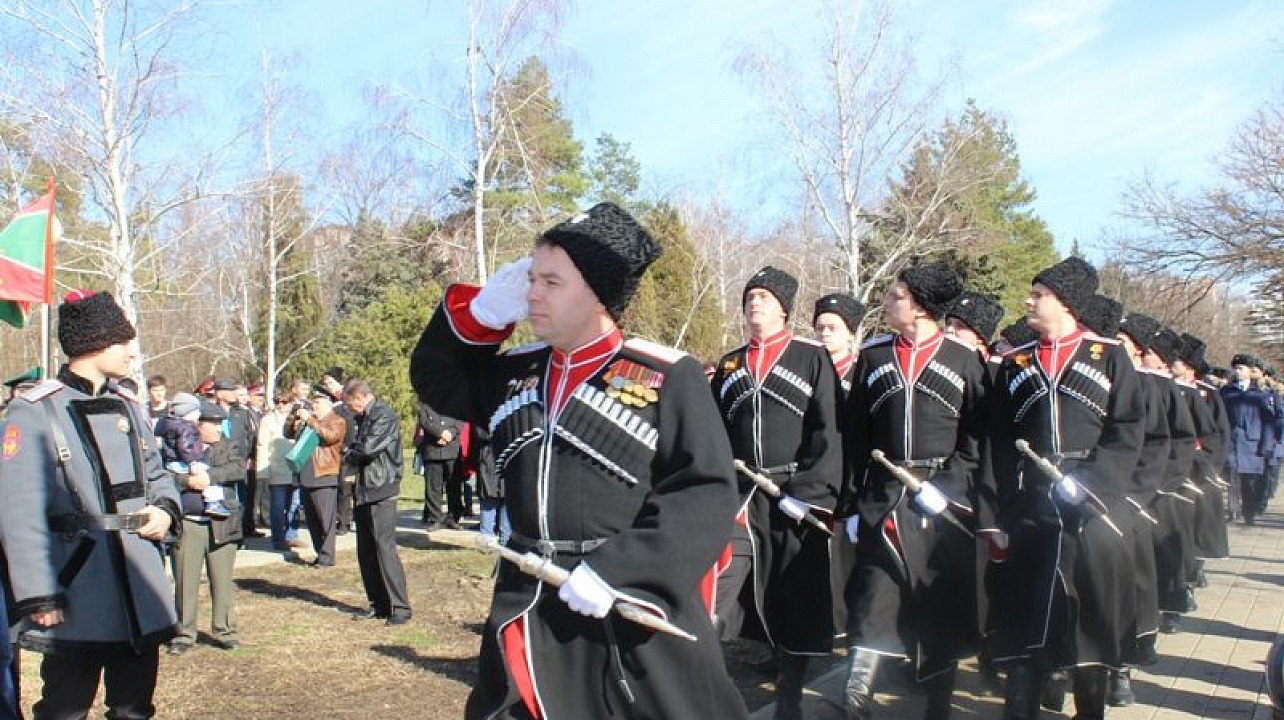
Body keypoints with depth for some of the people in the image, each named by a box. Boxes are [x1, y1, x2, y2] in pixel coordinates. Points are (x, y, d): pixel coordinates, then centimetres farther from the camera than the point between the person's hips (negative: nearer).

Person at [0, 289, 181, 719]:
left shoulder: (128, 409, 12)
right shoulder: (35, 414, -11)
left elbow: (156, 472, 22)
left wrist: (165, 509, -1)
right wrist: (39, 597, -20)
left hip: (141, 596, 7)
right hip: (77, 596, -6)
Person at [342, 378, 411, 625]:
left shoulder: (384, 416, -11)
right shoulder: (364, 418, 17)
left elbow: (368, 447, -22)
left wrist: (350, 452, -3)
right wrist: (352, 453, -4)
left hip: (382, 492, -9)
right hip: (364, 492, 9)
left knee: (385, 548, -10)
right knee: (366, 551, 11)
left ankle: (400, 607, -7)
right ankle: (379, 603, 19)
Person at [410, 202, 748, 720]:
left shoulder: (667, 378, -9)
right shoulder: (516, 372, 10)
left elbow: (708, 494, -14)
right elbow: (435, 380, 24)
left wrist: (615, 571, -21)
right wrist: (483, 313, 6)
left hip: (636, 613, -5)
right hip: (528, 614, 5)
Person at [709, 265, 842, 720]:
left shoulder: (812, 357, 1)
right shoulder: (728, 366, 15)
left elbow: (828, 431, -7)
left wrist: (807, 494, -15)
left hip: (796, 501, -3)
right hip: (740, 501, 3)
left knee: (798, 603, 7)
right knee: (711, 602, -9)